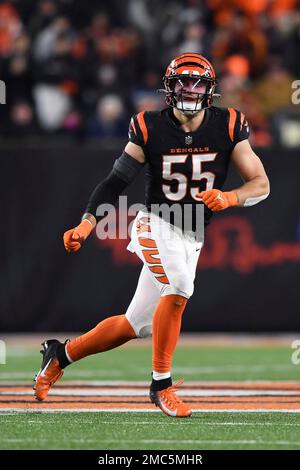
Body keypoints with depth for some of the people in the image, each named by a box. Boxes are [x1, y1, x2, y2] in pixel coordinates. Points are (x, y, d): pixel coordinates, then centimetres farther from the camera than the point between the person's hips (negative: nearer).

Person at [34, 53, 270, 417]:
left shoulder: (228, 127, -5)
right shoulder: (150, 128, -8)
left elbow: (261, 185, -6)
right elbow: (116, 181, -3)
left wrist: (229, 198, -27)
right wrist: (86, 224, -17)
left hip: (192, 239, 4)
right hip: (156, 226, -4)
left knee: (136, 326, 8)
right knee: (179, 285, -33)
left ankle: (62, 353, 29)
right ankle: (161, 385, -21)